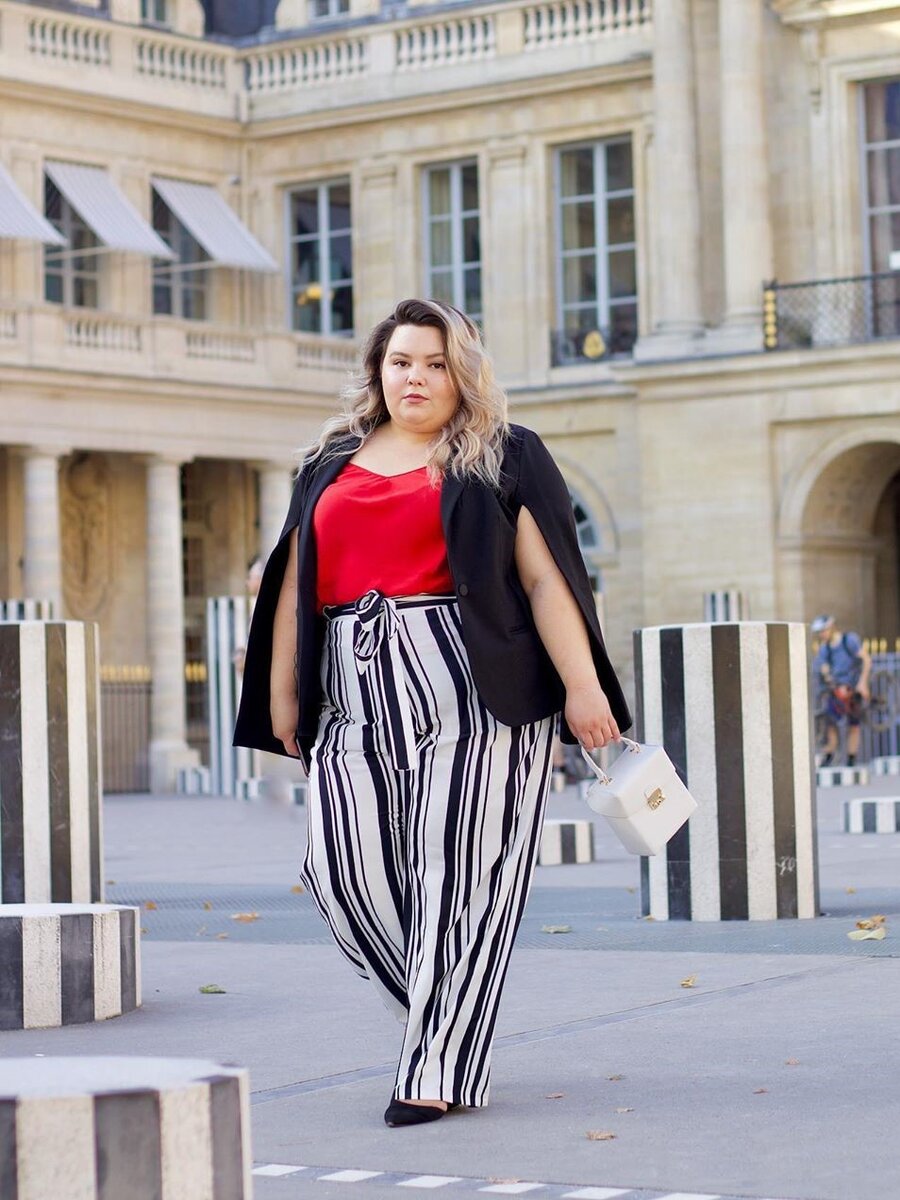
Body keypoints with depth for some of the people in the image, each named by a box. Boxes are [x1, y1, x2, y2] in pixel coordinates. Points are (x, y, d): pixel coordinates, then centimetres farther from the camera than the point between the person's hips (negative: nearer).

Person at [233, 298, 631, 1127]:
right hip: (358, 703, 4)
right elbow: (296, 583, 20)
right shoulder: (332, 466, 19)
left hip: (475, 694, -4)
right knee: (346, 868, -4)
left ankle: (439, 1069, 2)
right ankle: (450, 1008, 17)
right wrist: (282, 694, 15)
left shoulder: (502, 459, 7)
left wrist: (583, 686, -10)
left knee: (456, 874, -6)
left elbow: (546, 578, -1)